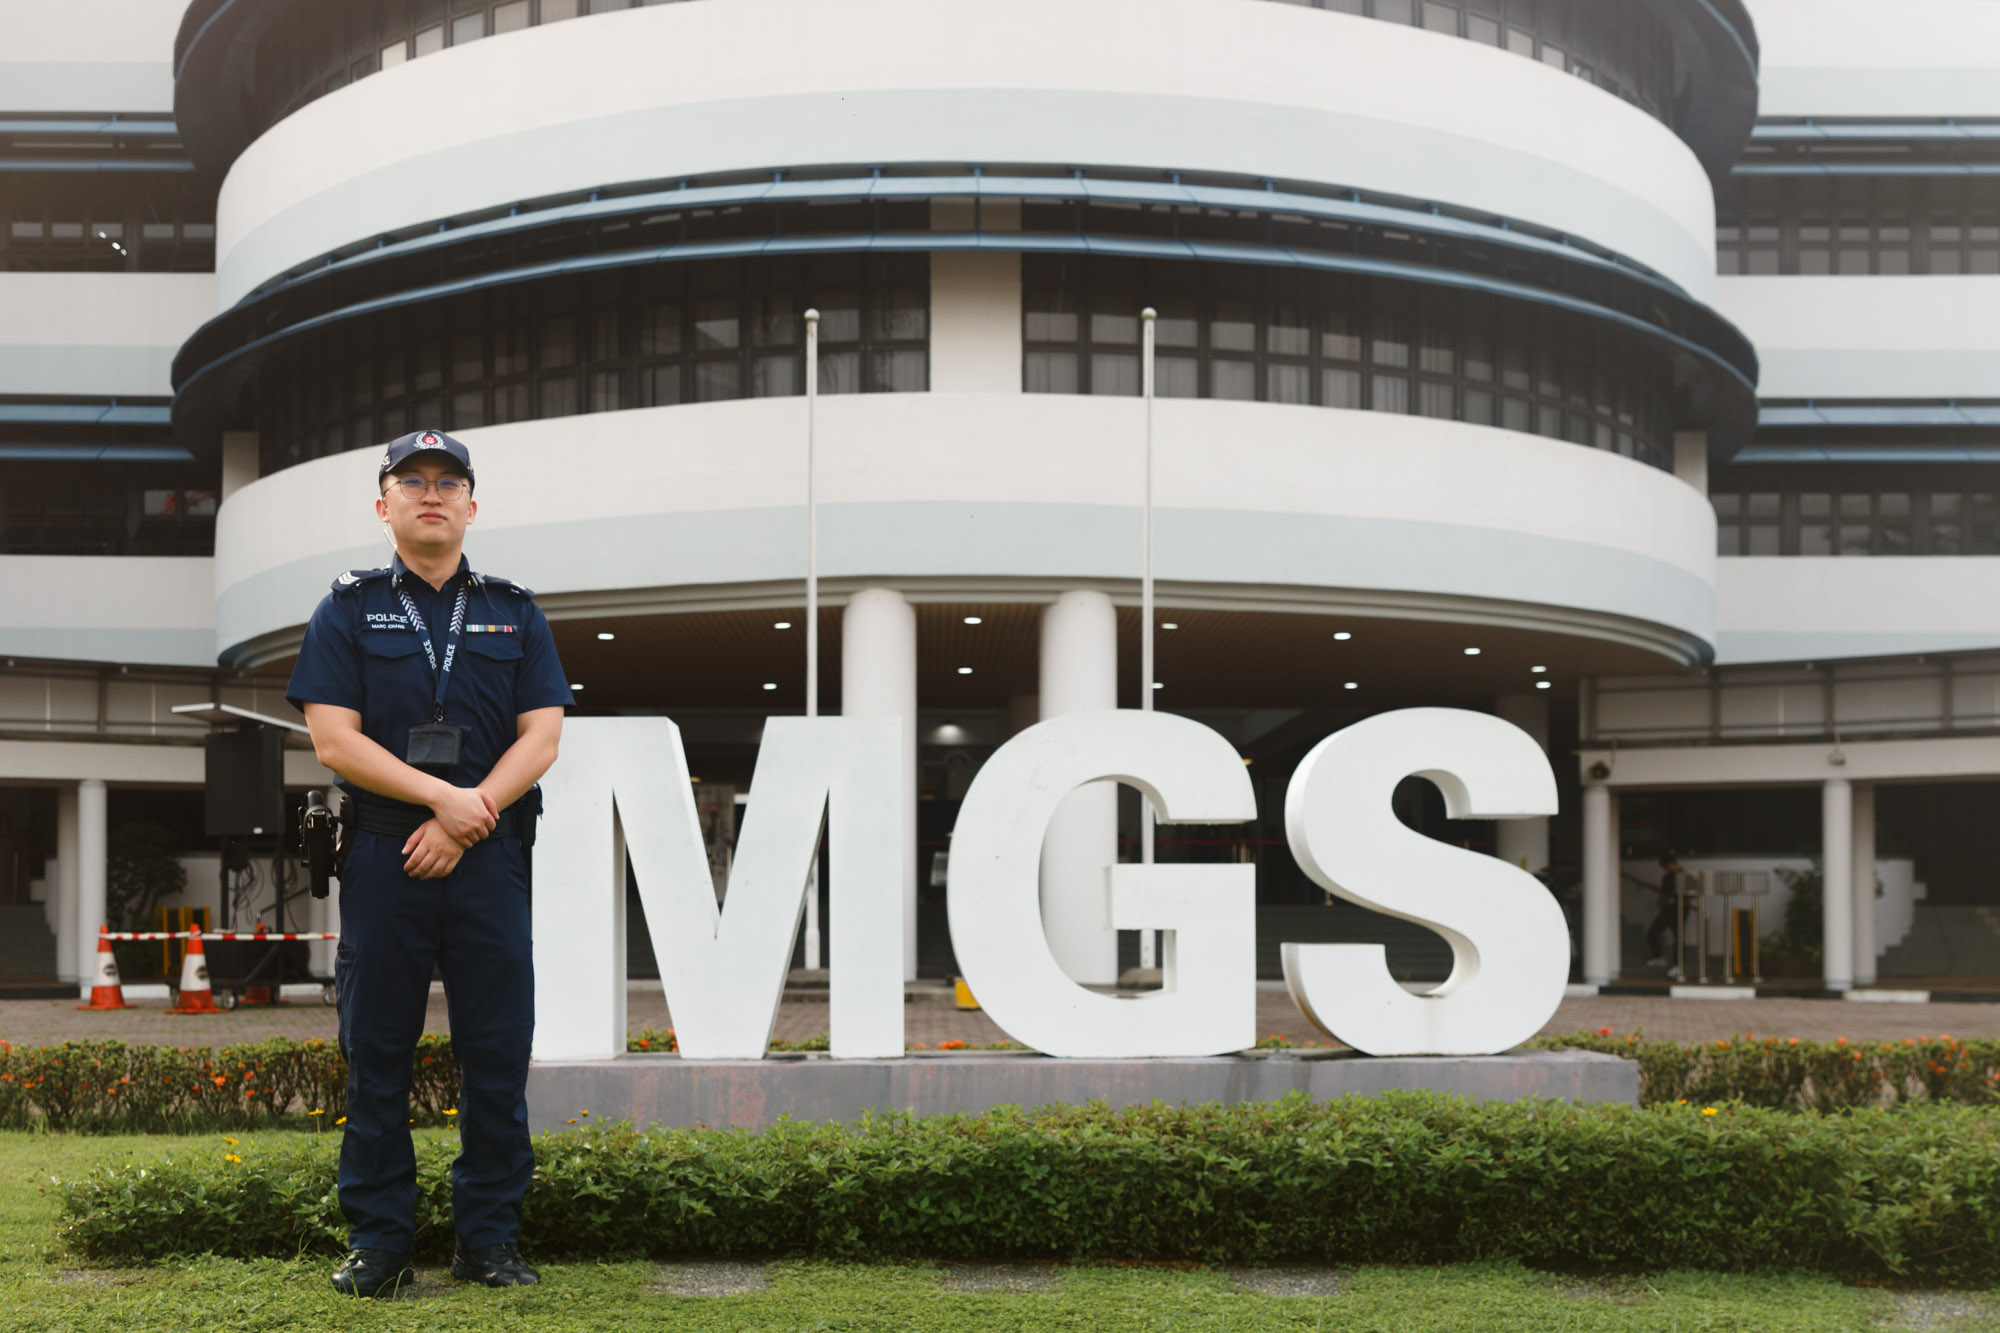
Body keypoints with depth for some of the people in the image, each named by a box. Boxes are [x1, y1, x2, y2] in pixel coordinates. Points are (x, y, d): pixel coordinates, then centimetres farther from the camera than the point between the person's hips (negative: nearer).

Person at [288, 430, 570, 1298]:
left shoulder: (514, 613, 12)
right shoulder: (348, 611, 8)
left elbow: (541, 738, 3)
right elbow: (334, 739, -3)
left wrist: (465, 821, -10)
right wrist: (443, 796, -13)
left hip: (489, 859, 1)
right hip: (383, 856, -1)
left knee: (497, 1054, 1)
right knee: (376, 1055, 2)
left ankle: (490, 1239, 10)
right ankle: (377, 1242, 10)